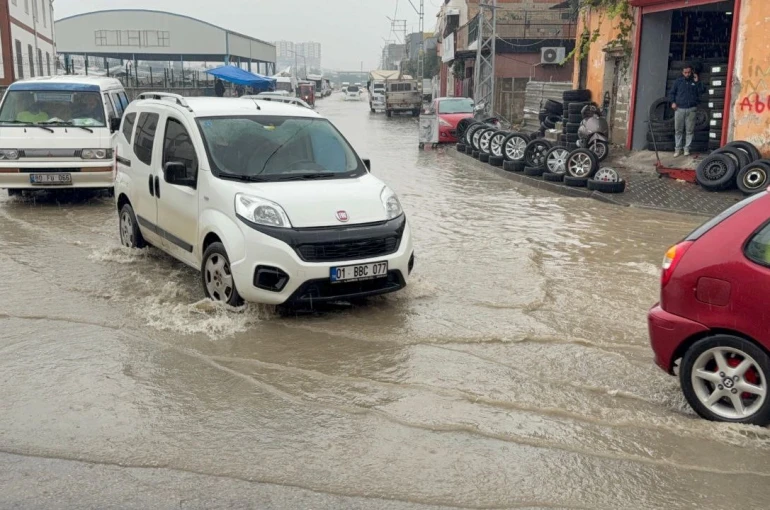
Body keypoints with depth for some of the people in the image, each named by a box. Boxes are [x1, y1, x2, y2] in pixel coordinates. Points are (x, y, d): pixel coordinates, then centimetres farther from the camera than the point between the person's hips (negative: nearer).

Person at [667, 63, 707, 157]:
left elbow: (702, 91, -3)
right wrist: (673, 102, -1)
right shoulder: (678, 81, 9)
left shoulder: (695, 81, 8)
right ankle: (678, 148, 10)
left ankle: (687, 148, 7)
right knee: (678, 130, 3)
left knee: (690, 130, 1)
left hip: (691, 109, 0)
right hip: (679, 109, 0)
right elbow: (672, 92, 13)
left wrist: (697, 82, -10)